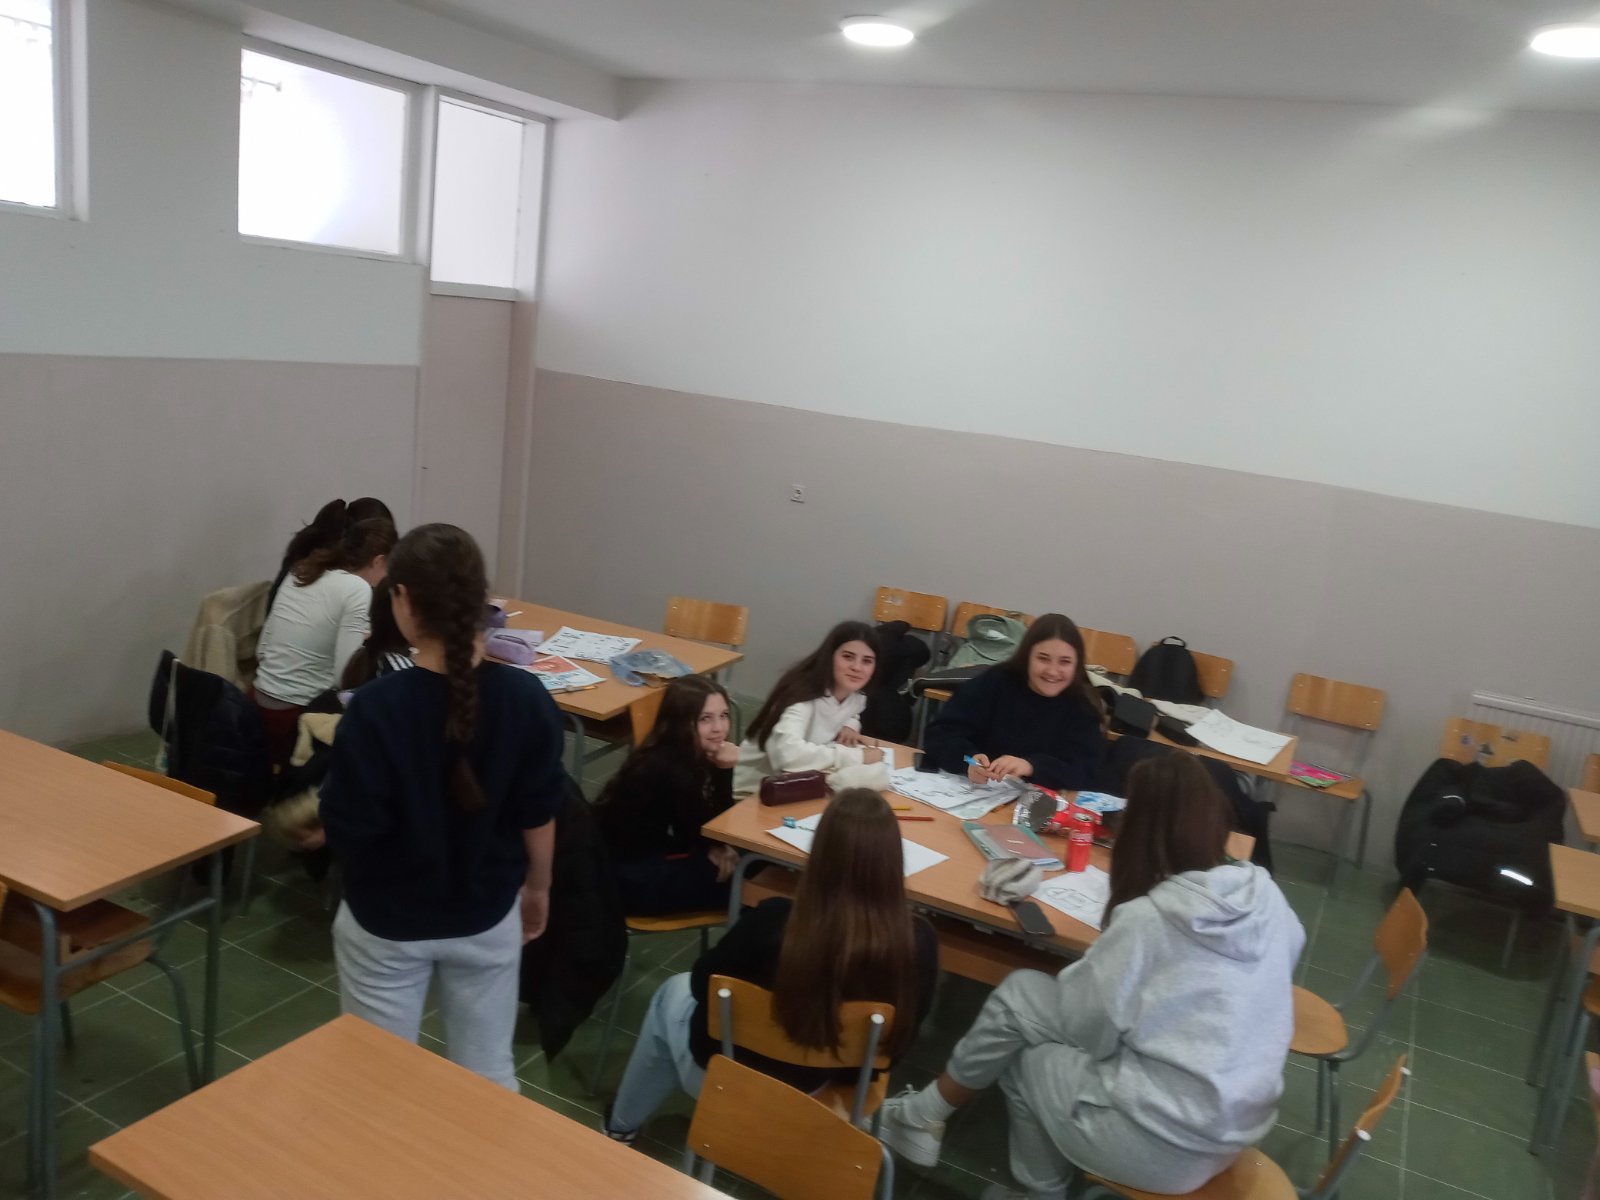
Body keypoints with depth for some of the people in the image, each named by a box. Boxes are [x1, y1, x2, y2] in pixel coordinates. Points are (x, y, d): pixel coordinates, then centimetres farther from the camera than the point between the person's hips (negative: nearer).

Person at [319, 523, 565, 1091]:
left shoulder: (378, 706, -24)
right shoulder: (526, 698, -15)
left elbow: (346, 835, -18)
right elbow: (538, 814, -4)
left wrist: (339, 752, -2)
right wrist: (538, 887, 13)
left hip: (386, 925, -2)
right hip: (486, 918, 2)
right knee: (489, 1074, 19)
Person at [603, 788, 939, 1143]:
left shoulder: (773, 922, -33)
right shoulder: (919, 942, -27)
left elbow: (701, 984, -13)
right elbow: (900, 1037, -9)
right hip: (824, 1087, 3)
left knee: (673, 994, 30)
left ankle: (622, 1125, 47)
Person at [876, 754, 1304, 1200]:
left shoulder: (1146, 919, -21)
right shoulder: (1267, 895, -3)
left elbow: (1083, 1028, -11)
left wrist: (1076, 976, 9)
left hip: (1165, 1143, -7)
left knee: (1018, 996, 9)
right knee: (1028, 996, 13)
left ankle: (928, 1112, 28)